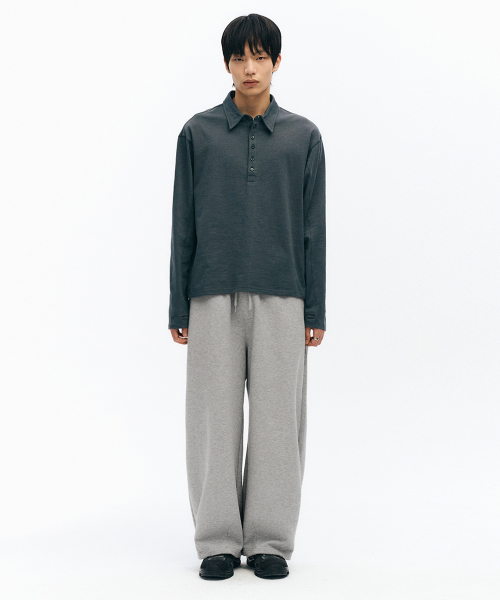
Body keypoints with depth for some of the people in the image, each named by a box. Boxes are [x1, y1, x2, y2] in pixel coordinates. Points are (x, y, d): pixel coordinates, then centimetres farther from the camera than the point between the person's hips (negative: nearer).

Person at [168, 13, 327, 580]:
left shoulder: (303, 136, 7)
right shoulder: (198, 133, 6)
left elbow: (314, 228, 6)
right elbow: (182, 224, 6)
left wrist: (315, 309, 2)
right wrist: (178, 307, 2)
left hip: (280, 296, 0)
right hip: (214, 297, 0)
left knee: (277, 416, 3)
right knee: (215, 417, 3)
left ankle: (271, 539, 15)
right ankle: (218, 540, 15)